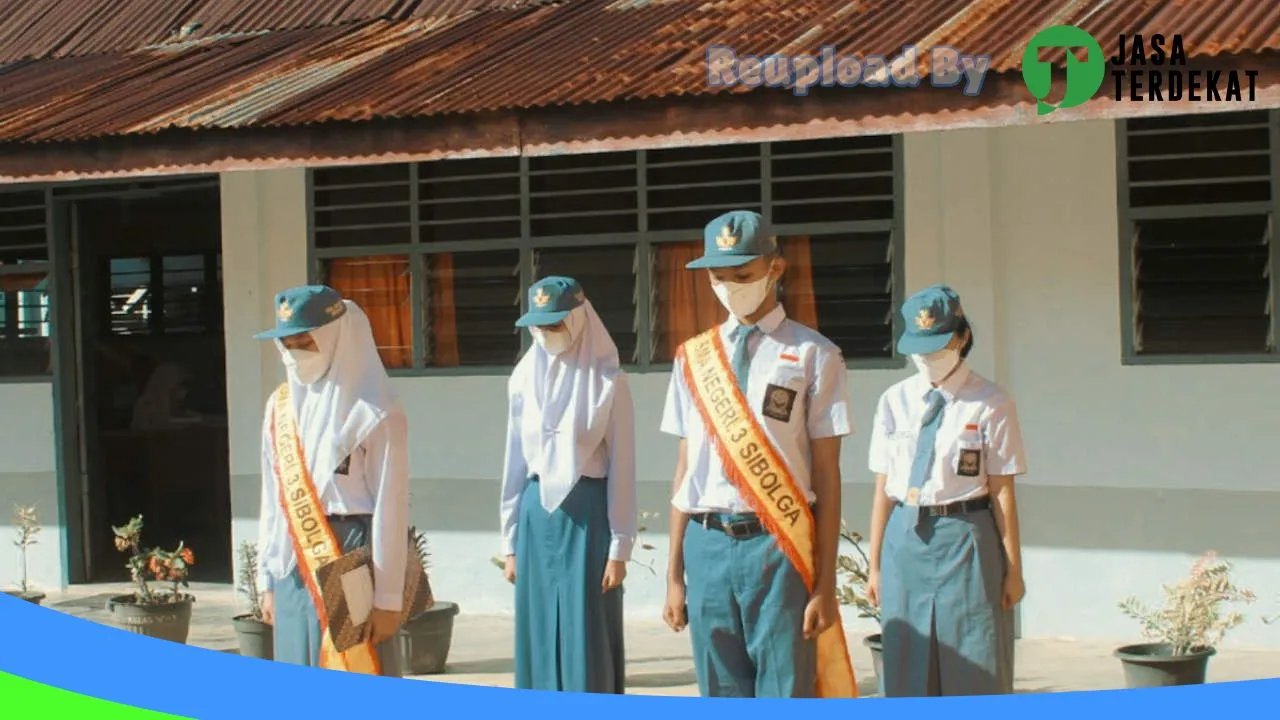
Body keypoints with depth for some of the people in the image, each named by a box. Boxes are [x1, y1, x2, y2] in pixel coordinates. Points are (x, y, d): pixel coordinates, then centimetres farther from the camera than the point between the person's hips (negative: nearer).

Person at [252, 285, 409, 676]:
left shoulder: (374, 415, -9)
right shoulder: (281, 406, 10)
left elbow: (390, 509, -9)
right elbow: (272, 497, 15)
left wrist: (387, 598, -11)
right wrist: (268, 580, 14)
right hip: (292, 566, 6)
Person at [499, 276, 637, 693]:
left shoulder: (607, 380, -6)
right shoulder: (525, 378, 8)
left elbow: (621, 467, -6)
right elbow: (516, 460, 13)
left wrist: (619, 546, -9)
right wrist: (510, 541, 11)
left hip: (587, 512, -5)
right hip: (538, 512, 5)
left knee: (587, 641, -3)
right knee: (540, 637, 7)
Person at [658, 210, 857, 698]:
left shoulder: (813, 355, -2)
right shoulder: (694, 357, 11)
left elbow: (826, 476, -3)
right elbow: (684, 470, 12)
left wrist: (825, 583, -7)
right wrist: (675, 575, 10)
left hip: (778, 547, -4)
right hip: (707, 546, 4)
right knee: (722, 705, 11)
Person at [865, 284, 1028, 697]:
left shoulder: (990, 404, -4)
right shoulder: (894, 401, 7)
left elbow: (1002, 492, -4)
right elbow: (883, 490, 8)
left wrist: (1013, 568, -2)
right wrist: (875, 565, 9)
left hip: (965, 539, -4)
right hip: (905, 539, 4)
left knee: (975, 673, 0)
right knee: (908, 674, 8)